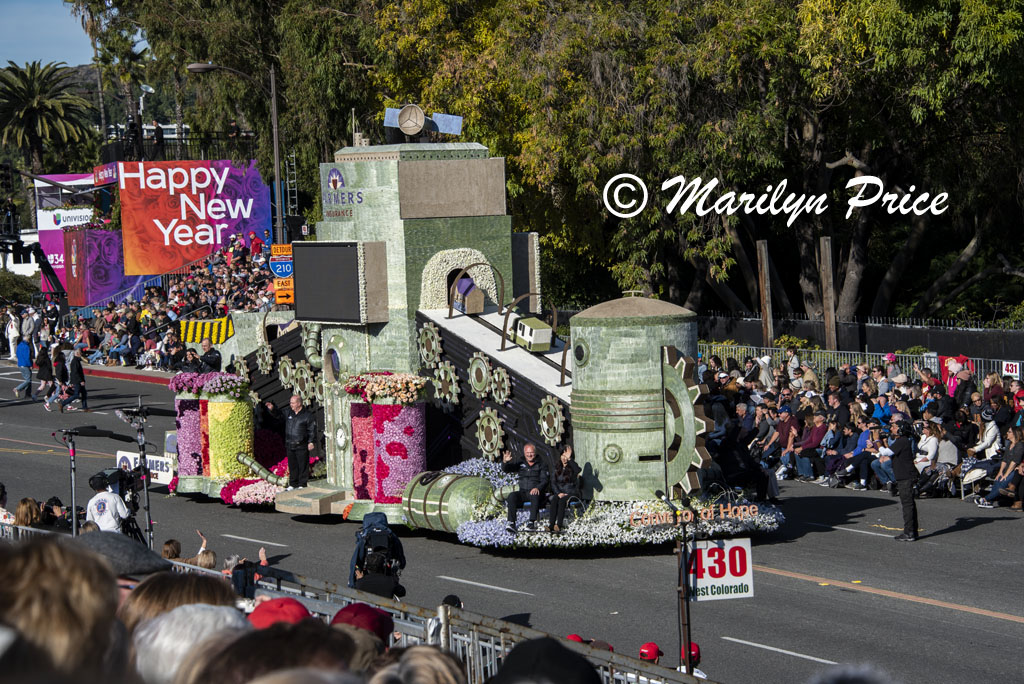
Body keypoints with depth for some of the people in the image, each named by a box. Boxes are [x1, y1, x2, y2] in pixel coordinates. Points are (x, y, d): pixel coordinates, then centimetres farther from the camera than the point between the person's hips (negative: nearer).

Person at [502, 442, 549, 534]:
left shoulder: (540, 465, 10)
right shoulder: (520, 463, 16)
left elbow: (544, 481, -1)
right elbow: (506, 469, 5)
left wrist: (538, 488, -24)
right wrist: (505, 462, -20)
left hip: (535, 492, -2)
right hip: (523, 492, 2)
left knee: (535, 495, -38)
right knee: (512, 496, -29)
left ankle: (532, 522, -47)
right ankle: (511, 522, -39)